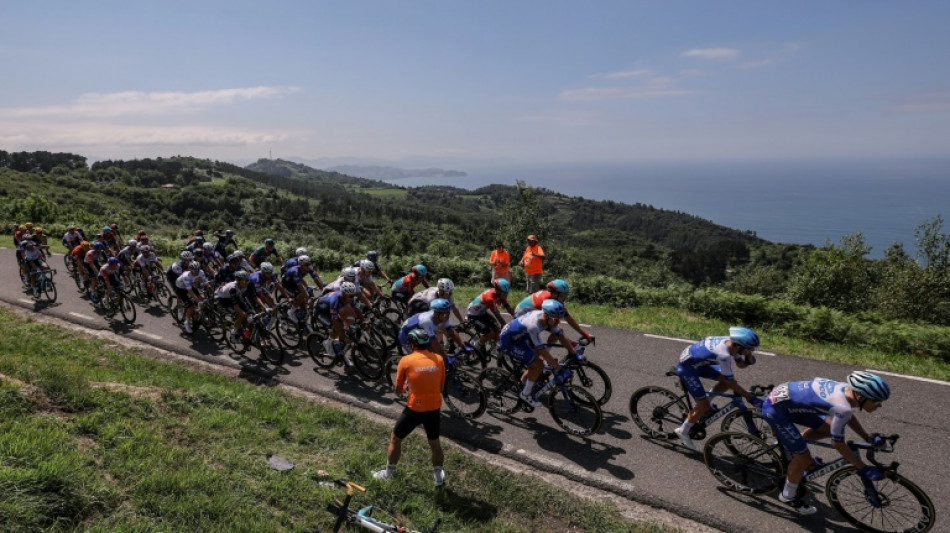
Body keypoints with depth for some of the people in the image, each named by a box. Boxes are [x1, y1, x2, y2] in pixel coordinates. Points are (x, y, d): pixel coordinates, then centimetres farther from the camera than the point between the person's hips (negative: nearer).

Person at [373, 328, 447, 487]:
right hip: (434, 408, 3)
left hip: (415, 409, -3)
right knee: (434, 442, 23)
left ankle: (388, 473, 31)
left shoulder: (406, 361, -7)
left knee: (395, 439, 18)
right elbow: (440, 386, 10)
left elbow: (398, 390, 2)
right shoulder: (439, 359, 1)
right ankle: (439, 477, 34)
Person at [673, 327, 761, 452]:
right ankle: (683, 432, 14)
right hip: (687, 367, -9)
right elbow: (731, 382, -24)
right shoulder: (723, 354, -33)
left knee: (726, 380, 4)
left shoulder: (730, 343, -9)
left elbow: (741, 364, 6)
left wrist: (748, 358, -15)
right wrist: (750, 398, -18)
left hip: (698, 361, 9)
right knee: (704, 407, -5)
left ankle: (705, 401, 20)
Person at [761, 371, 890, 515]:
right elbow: (838, 444, -15)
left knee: (828, 428, 14)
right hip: (775, 409, -9)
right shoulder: (842, 407, -26)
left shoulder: (847, 389, -2)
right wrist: (864, 469, -6)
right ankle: (788, 496, 21)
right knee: (804, 458, -1)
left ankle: (792, 444, 29)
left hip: (782, 392, 9)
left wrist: (869, 439, 18)